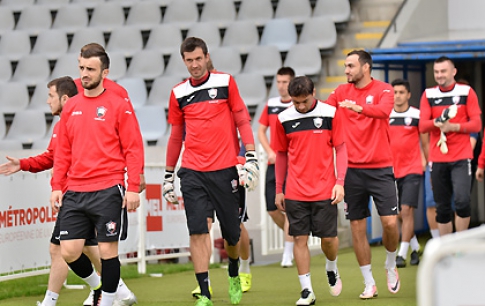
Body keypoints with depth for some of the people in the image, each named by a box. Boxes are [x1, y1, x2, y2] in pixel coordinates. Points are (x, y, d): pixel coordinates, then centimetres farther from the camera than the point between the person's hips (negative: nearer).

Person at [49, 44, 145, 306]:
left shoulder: (119, 105, -2)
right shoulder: (71, 106, 13)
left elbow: (134, 149, -4)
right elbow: (63, 151, 17)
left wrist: (133, 187, -11)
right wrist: (57, 186, 10)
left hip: (108, 191, -4)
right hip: (74, 193, 5)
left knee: (107, 250, -2)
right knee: (69, 251, 0)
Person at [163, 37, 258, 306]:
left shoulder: (225, 82, 0)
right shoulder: (179, 93, 7)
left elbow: (242, 120, 2)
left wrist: (251, 158, -8)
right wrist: (168, 175, 18)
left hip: (224, 170, -1)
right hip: (192, 172, 1)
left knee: (231, 232, 6)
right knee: (197, 233, -9)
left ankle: (234, 276, 36)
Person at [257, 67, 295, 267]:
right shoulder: (271, 104, 10)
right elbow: (261, 131, 15)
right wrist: (270, 152, 1)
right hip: (273, 163, 5)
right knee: (272, 209, 5)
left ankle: (288, 254, -5)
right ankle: (292, 236, 30)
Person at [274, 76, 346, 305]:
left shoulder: (330, 114, -3)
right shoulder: (284, 119, 2)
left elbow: (341, 148, 2)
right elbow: (281, 155, 12)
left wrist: (340, 182, -6)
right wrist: (278, 190, 12)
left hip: (325, 191, -1)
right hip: (295, 192, 1)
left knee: (328, 237, 0)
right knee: (300, 238, -2)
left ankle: (332, 269, 32)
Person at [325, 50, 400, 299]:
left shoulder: (383, 90, -2)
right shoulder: (341, 92, 8)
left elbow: (383, 111, -22)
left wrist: (359, 107, -39)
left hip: (380, 168, -3)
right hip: (352, 169, 3)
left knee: (390, 222, -8)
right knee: (357, 227, 3)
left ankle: (391, 267, 20)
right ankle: (369, 283, 12)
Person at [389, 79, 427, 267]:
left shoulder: (417, 115, -2)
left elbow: (424, 141, 6)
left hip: (412, 170, -4)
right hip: (392, 171, 4)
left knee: (406, 210, -13)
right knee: (399, 214, 9)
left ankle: (402, 254, -12)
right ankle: (415, 248, 28)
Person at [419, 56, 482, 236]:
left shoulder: (466, 92, 2)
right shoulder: (428, 95, 7)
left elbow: (476, 124, -2)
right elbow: (422, 126, -2)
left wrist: (453, 126, -17)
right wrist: (436, 122, -23)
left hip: (461, 157, -2)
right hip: (437, 159, 2)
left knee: (462, 201, -18)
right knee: (442, 207, 5)